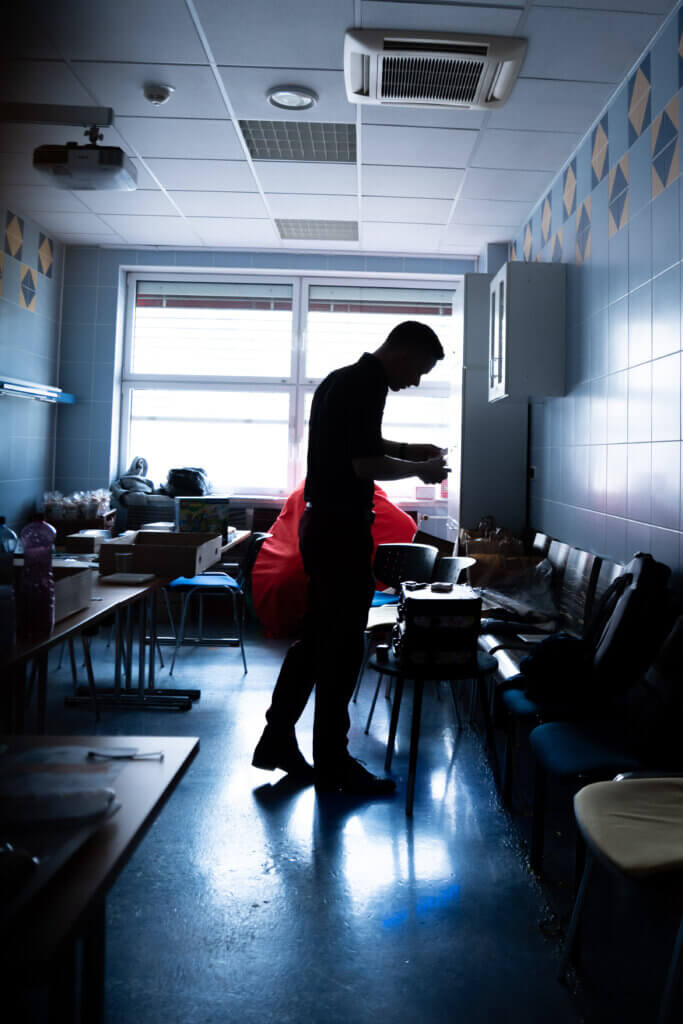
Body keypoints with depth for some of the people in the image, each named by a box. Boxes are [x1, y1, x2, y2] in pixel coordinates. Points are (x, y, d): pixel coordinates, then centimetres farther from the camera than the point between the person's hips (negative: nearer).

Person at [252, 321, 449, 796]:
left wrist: (406, 450, 21)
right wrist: (420, 468, -7)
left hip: (319, 523, 10)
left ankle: (277, 740, 23)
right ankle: (332, 762, 10)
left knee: (316, 636, 16)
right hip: (342, 527, -10)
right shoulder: (367, 386, -15)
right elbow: (366, 464, -22)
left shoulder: (341, 380, 16)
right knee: (343, 646, -1)